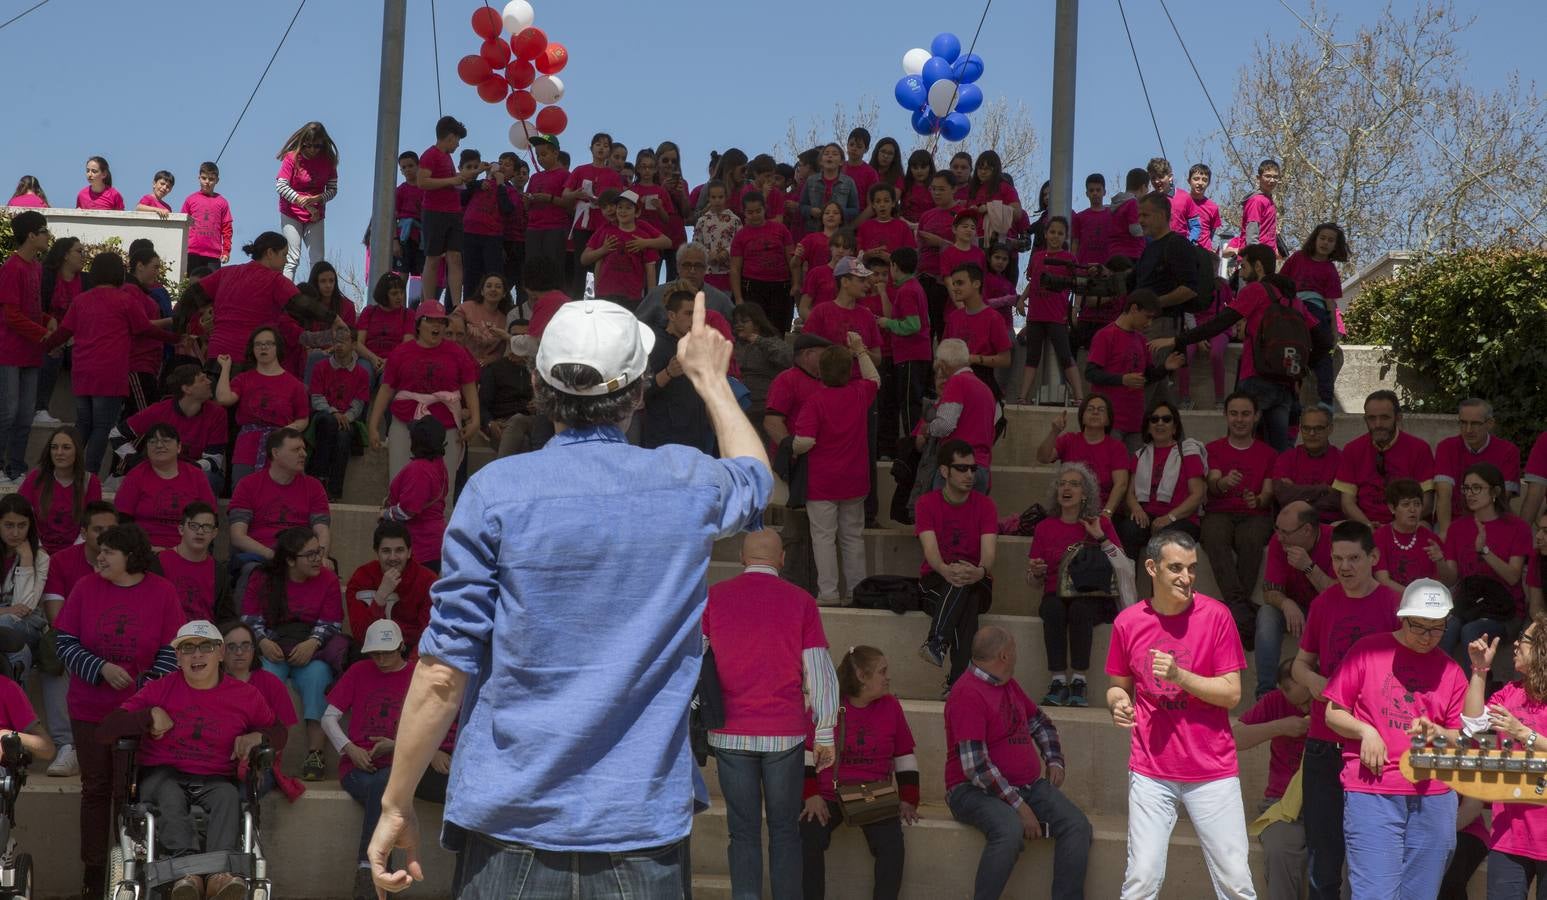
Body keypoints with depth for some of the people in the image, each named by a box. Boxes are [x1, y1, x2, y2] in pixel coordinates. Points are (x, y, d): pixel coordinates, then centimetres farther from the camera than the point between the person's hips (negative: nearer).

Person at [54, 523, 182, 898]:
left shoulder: (162, 591, -4)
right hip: (90, 709, 1)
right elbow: (65, 642, -1)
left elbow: (172, 649, -2)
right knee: (96, 789, 6)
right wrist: (102, 669, -15)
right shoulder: (85, 587, -1)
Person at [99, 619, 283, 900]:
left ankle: (221, 873, -58)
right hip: (163, 776, 0)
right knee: (170, 795, -36)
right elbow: (105, 730, 3)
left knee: (228, 796, -35)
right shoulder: (159, 689, 7)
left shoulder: (245, 695, 8)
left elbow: (278, 732, 22)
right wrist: (150, 716, -10)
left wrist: (257, 737, -1)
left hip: (215, 780, 0)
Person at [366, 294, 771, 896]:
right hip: (644, 826, 2)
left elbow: (444, 669, -8)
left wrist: (396, 806, 1)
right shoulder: (688, 483, 1)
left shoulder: (495, 490, -8)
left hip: (509, 828, -2)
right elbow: (755, 475, 27)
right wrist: (709, 377, 42)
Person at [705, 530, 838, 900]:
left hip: (731, 734, 1)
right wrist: (825, 733, 5)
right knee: (785, 831, 9)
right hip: (785, 733, -1)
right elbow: (819, 672, -1)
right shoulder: (800, 601, -1)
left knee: (744, 832, 7)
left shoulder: (713, 598, 2)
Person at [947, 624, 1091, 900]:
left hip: (1028, 785, 8)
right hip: (976, 791, -8)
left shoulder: (1009, 685, 15)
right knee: (1010, 829, -37)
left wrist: (1054, 760, 15)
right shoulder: (968, 694, -14)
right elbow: (974, 766, -20)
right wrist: (1018, 806, -21)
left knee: (1078, 826, -15)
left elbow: (1041, 723, 33)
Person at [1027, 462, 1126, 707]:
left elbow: (1125, 571, -3)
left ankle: (1079, 683, -33)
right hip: (1056, 596, 1)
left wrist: (1101, 537, -10)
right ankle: (1058, 682, -33)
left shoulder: (1101, 524, 9)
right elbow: (1031, 581, 15)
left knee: (1079, 609, -35)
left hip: (1093, 598, -1)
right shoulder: (1045, 527, 14)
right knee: (1053, 609, -33)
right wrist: (1035, 571, -8)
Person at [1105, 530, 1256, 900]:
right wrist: (1118, 703, -9)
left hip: (1213, 772, -1)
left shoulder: (1215, 615, -5)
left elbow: (1232, 693, -6)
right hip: (1151, 772, 1)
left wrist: (1179, 675, -18)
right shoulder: (1128, 622, 0)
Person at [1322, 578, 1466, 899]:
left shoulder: (1450, 671, 10)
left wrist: (1437, 733, -8)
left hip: (1432, 798, 3)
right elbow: (1333, 714, 6)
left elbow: (1462, 738, 14)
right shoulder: (1368, 651, 2)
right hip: (1371, 792, -3)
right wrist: (1365, 731, -12)